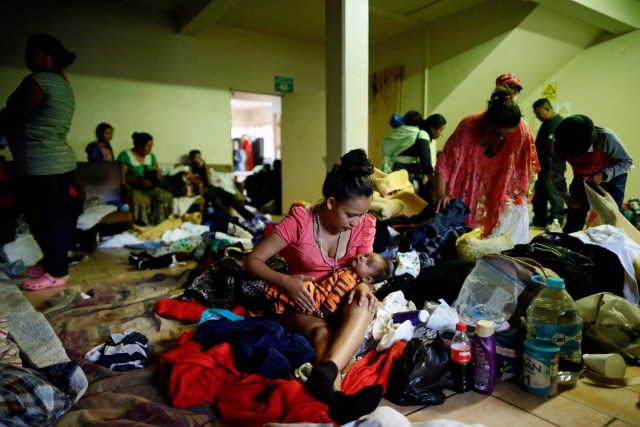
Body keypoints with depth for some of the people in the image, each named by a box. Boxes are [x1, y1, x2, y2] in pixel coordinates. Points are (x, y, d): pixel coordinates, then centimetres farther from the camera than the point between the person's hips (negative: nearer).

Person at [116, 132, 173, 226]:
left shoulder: (151, 156, 14)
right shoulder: (125, 156, -3)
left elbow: (159, 176, 15)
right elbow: (120, 178, -10)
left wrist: (155, 176, -10)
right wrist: (140, 180, -22)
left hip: (149, 188, 5)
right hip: (131, 189, -5)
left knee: (166, 196, -27)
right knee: (141, 200, -39)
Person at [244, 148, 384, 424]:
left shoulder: (364, 225, -4)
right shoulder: (299, 222, -15)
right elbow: (252, 261, -11)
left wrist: (362, 286, -28)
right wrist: (285, 281, -30)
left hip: (341, 303, 3)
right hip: (303, 305, -2)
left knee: (363, 306, -34)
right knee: (321, 332, -38)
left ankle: (324, 374, -58)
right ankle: (336, 397, -63)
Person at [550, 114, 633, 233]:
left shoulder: (606, 137, -34)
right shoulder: (559, 145, -26)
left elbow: (627, 162, -19)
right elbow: (556, 175, -12)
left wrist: (603, 175, -34)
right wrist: (568, 198, -20)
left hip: (611, 178, -2)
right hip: (582, 179, 2)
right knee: (572, 226, 1)